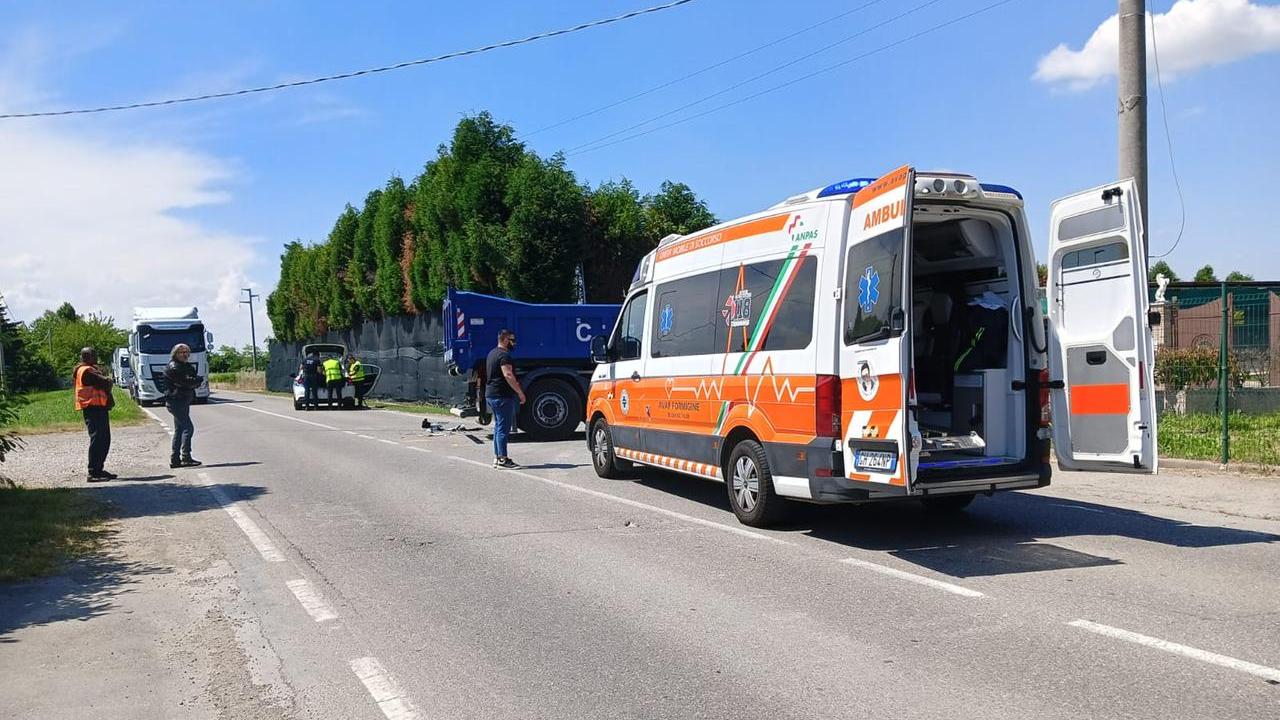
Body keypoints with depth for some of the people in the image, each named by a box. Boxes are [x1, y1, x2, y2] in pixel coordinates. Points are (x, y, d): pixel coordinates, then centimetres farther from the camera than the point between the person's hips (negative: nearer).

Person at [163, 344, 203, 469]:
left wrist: (195, 381, -10)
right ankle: (186, 458, -15)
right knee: (188, 428, -14)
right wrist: (194, 381, -7)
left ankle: (174, 459, 16)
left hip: (184, 401, 10)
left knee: (179, 430, 11)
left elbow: (197, 382, 10)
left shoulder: (188, 367, 18)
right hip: (175, 401, -10)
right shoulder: (173, 367, -10)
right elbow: (182, 381, -20)